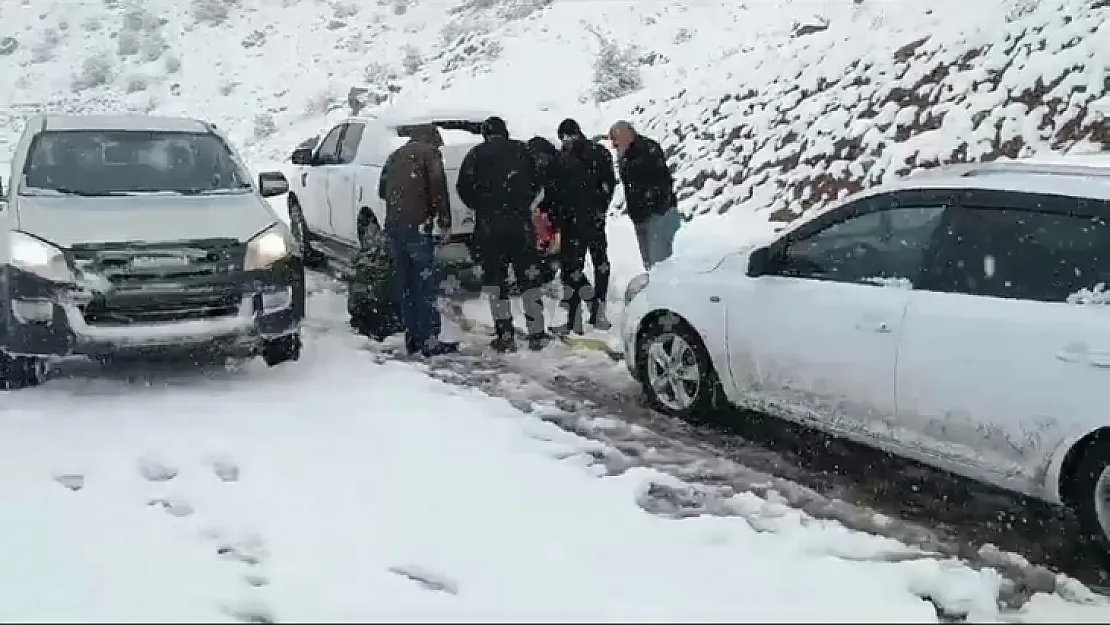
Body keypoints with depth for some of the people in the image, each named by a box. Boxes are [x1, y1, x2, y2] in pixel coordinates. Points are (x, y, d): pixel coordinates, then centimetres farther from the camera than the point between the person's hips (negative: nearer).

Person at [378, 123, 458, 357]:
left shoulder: (395, 156, 22)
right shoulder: (429, 153, 1)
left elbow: (382, 190, 25)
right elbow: (438, 186, -10)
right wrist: (444, 218, -5)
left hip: (393, 225, 7)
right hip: (417, 225, -7)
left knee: (405, 284, 12)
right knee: (426, 284, -6)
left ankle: (412, 337, 15)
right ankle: (429, 341, -8)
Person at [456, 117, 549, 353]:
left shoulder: (475, 154, 2)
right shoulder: (521, 150, 6)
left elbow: (463, 188, 0)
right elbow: (536, 183, 8)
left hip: (488, 226, -1)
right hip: (521, 223, 1)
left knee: (495, 279, 5)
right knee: (529, 278, 8)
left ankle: (505, 336, 2)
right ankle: (537, 334, 5)